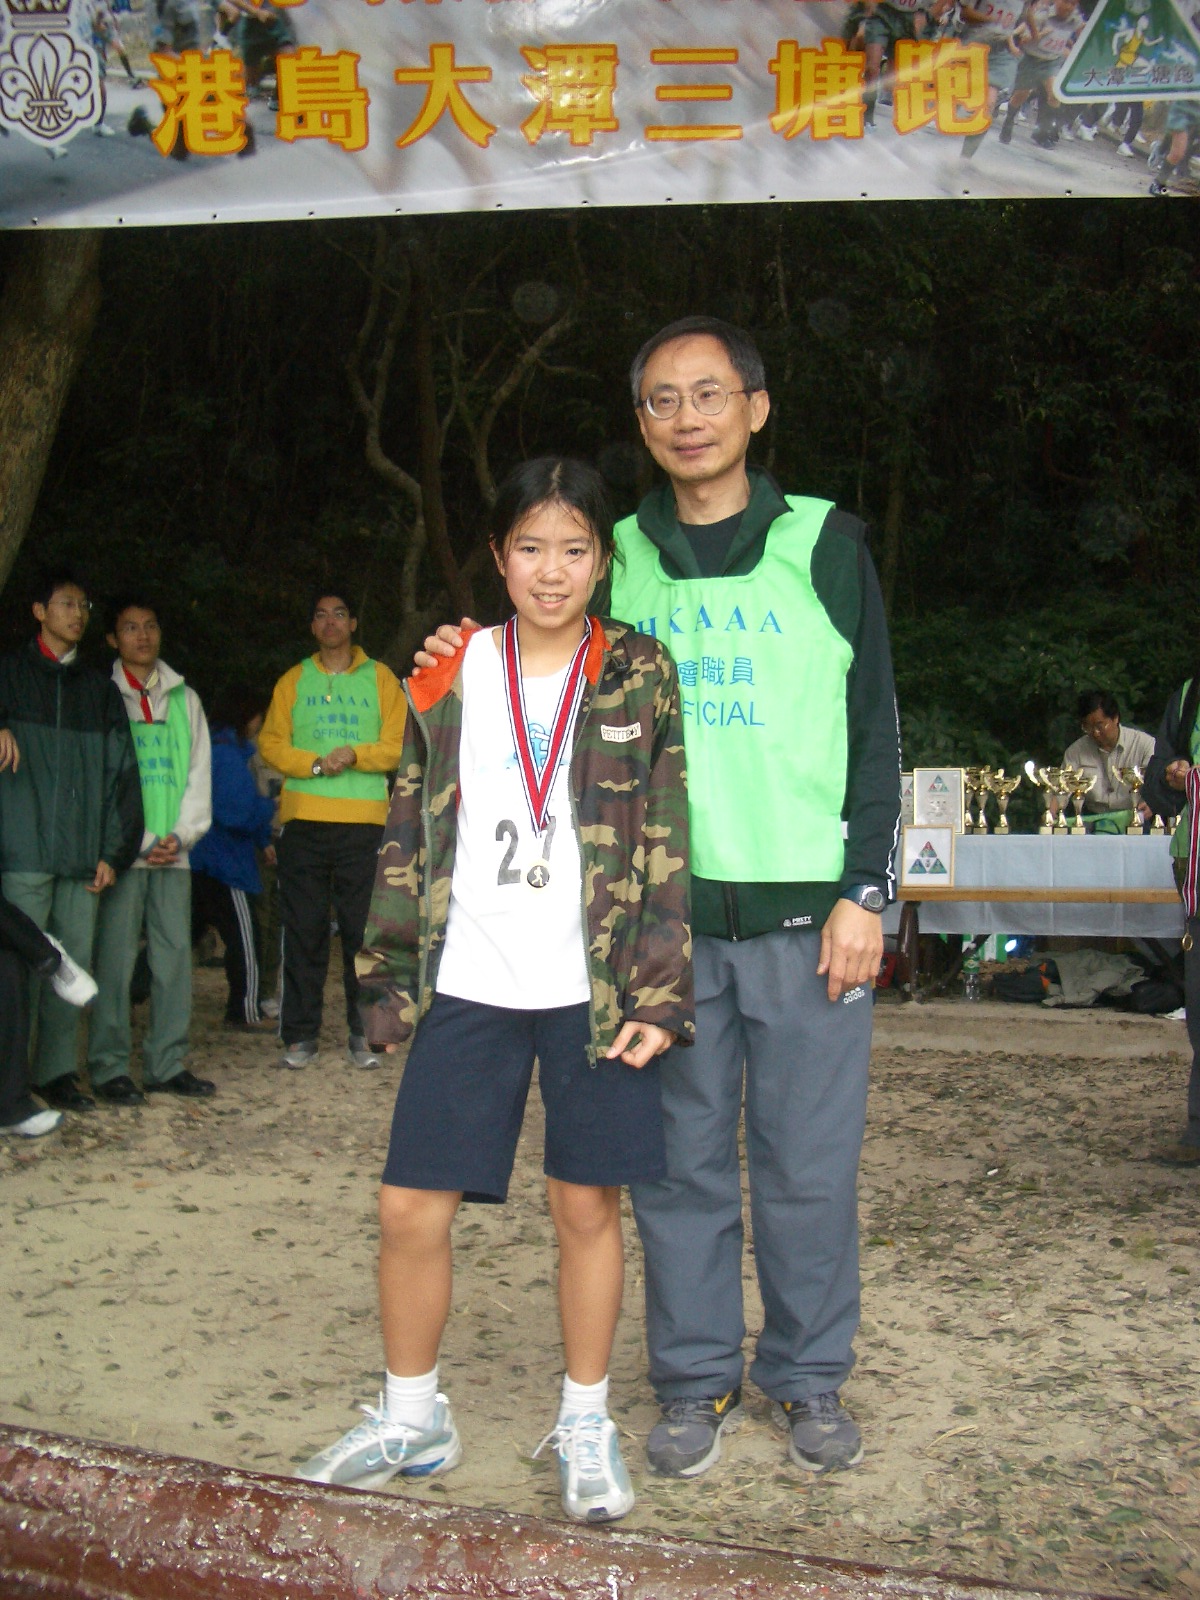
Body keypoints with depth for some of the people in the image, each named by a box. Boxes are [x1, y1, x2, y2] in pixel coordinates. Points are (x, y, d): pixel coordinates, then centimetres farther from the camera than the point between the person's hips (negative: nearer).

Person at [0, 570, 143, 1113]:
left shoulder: (99, 689, 18)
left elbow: (121, 773, 14)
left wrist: (114, 851, 6)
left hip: (82, 855, 4)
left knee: (74, 962, 3)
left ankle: (56, 1072, 11)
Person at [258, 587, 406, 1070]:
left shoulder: (380, 679, 10)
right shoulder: (293, 681, 14)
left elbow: (398, 745, 2)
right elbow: (271, 744, 5)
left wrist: (356, 755, -14)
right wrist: (315, 763, -10)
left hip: (364, 820, -1)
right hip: (303, 820, 1)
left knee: (361, 931, 0)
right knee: (303, 930, 3)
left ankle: (364, 1033, 6)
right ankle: (300, 1033, 9)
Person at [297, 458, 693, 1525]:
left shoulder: (639, 675, 1)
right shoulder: (452, 677, 7)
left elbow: (665, 846, -1)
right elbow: (411, 837, 10)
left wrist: (658, 993, -7)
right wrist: (393, 980, 7)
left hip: (594, 989, -2)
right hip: (469, 987, 2)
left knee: (588, 1201, 6)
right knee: (411, 1205, 2)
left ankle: (586, 1423, 25)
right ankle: (411, 1418, 24)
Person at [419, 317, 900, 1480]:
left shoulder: (825, 544, 4)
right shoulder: (619, 558, 10)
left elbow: (876, 730, 3)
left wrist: (864, 891, -4)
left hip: (804, 911, -2)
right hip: (664, 912, 2)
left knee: (808, 1164, 4)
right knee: (679, 1162, 7)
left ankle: (808, 1378, 21)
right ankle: (695, 1380, 21)